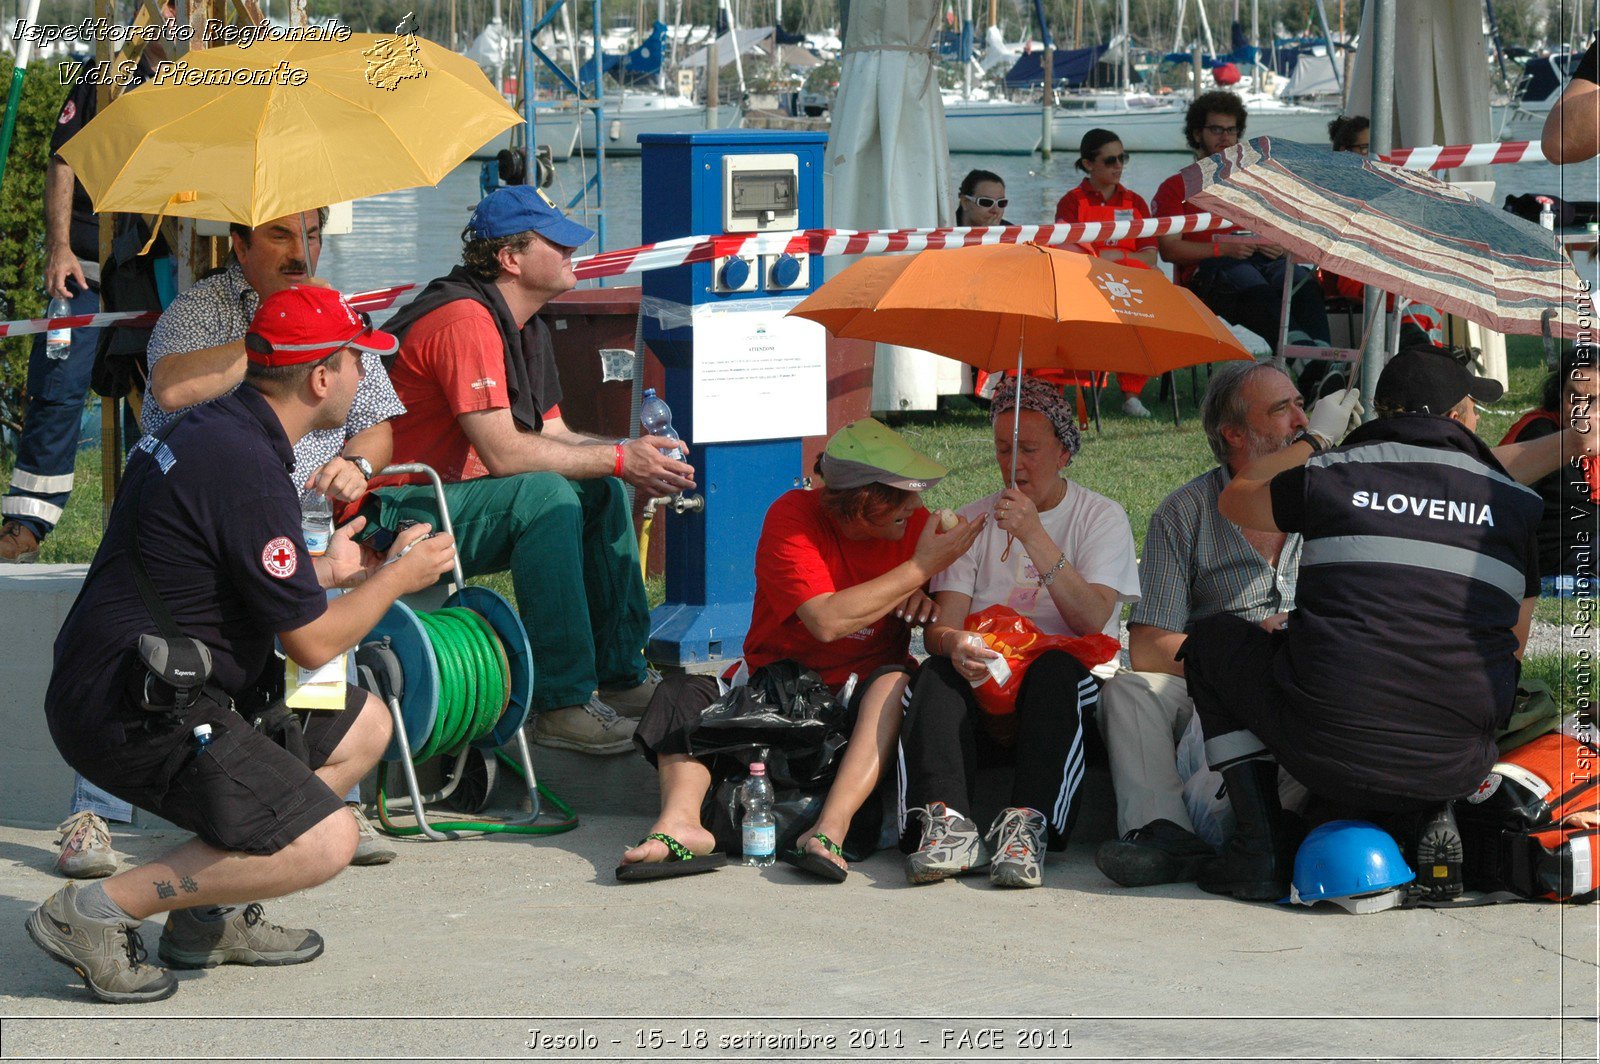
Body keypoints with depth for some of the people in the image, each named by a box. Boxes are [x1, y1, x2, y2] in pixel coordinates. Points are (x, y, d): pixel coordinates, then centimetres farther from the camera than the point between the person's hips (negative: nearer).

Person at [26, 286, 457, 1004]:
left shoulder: (210, 428, 11)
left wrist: (322, 570, 29)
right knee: (324, 842, -20)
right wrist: (395, 577, 1)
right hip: (131, 715, -11)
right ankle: (96, 912, -10)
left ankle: (210, 916, 16)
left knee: (364, 727, 19)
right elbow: (312, 643, -15)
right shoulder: (247, 470, -21)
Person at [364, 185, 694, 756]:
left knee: (600, 490, 8)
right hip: (398, 513, -11)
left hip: (451, 497, 11)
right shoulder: (466, 320, -21)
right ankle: (562, 705, -27)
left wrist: (631, 453, -6)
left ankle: (620, 676, 10)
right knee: (545, 495, -29)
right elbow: (504, 453, -26)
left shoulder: (525, 324, 12)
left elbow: (551, 436, 12)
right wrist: (618, 459, -19)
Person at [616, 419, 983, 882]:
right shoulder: (793, 517, -12)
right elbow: (826, 620, -26)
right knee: (681, 692, -22)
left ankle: (831, 829, -47)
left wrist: (924, 601, -13)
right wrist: (920, 568, -22)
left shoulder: (912, 522, 0)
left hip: (862, 700, 1)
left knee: (895, 682, -32)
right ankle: (681, 822, -46)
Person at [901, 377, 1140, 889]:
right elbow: (941, 626, 3)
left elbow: (1091, 621, -11)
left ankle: (1027, 826, -50)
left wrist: (1034, 535, -19)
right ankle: (947, 821, -48)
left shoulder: (1101, 517, 6)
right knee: (936, 673, -29)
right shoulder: (972, 521, 15)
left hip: (1071, 683, -2)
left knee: (1055, 669, -35)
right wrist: (953, 643, -23)